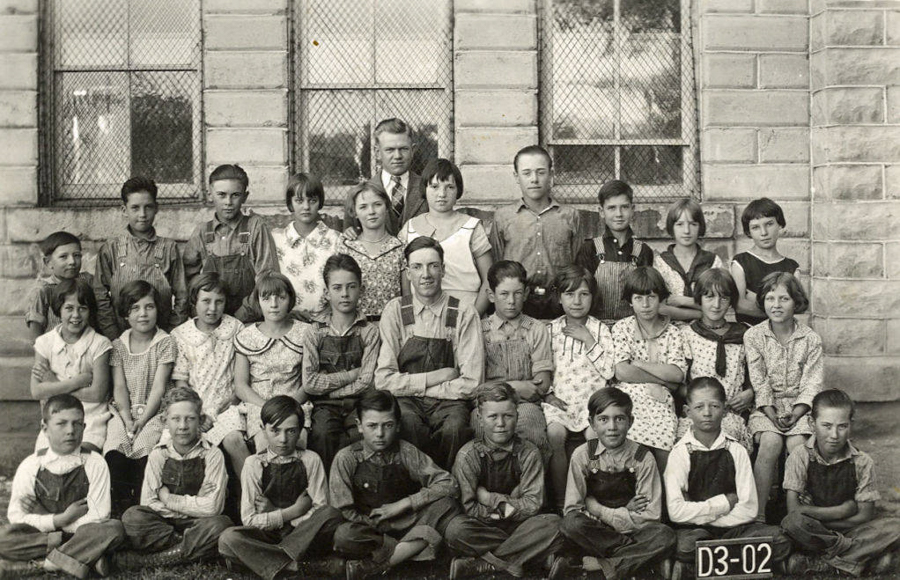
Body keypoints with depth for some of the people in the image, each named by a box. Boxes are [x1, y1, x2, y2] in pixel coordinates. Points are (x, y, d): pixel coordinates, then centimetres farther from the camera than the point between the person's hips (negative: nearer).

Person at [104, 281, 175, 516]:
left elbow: (159, 387, -5)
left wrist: (142, 420, -14)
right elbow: (119, 387, 2)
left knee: (144, 448, -30)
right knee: (115, 453, -26)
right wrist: (127, 420, -13)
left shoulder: (165, 343, 1)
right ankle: (120, 509, -14)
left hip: (154, 412, -2)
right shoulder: (118, 346, 10)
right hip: (125, 412, 2)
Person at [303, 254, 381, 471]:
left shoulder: (369, 332, 5)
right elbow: (309, 383, -3)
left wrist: (328, 390, -5)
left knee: (363, 435, -32)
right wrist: (352, 374, -4)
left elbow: (367, 382, -4)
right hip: (325, 406, 0)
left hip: (358, 404, 0)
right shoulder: (315, 332, 6)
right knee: (323, 433, -32)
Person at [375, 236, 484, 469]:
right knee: (409, 423, -34)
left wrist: (414, 386, -7)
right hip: (404, 402, 0)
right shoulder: (395, 311, 2)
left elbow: (471, 383, -6)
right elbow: (383, 380, -3)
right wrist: (436, 377, -10)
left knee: (455, 428, -33)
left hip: (448, 401, 0)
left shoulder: (464, 315, 0)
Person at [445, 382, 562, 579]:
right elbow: (469, 507, -12)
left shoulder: (529, 453, -4)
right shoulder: (468, 455, -9)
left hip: (518, 525, 2)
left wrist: (491, 498, -13)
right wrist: (505, 507, -14)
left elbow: (532, 504, -9)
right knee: (455, 528, -33)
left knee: (553, 523, -28)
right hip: (483, 526, -2)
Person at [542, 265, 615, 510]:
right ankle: (560, 502, -18)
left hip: (591, 398, -1)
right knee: (555, 434, -29)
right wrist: (548, 393, -5)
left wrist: (587, 340, -5)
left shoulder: (599, 329, 8)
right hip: (559, 398, 1)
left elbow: (609, 371, -1)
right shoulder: (551, 329, 10)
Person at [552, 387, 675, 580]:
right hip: (593, 532, -1)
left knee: (665, 536, -30)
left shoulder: (643, 458, -5)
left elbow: (650, 517, -9)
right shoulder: (582, 456, -4)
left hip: (632, 531, 1)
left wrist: (598, 510, -12)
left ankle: (590, 564, -26)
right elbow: (572, 509, -8)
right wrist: (625, 513, -14)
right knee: (571, 523, -32)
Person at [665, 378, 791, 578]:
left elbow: (749, 508, -4)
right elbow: (676, 511, -12)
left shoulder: (736, 451, 4)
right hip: (693, 530, -4)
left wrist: (701, 514, -10)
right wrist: (724, 502, -8)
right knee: (684, 546, -38)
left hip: (732, 527, 4)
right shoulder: (680, 453, -2)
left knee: (779, 540, -24)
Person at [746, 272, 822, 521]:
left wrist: (795, 415, -17)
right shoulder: (753, 336, 0)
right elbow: (759, 382, -5)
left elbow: (812, 384, -3)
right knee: (771, 442, -28)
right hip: (766, 406, -1)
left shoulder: (811, 339, 1)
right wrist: (773, 415, -17)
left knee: (797, 443, -27)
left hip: (799, 405, 1)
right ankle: (758, 513, -23)